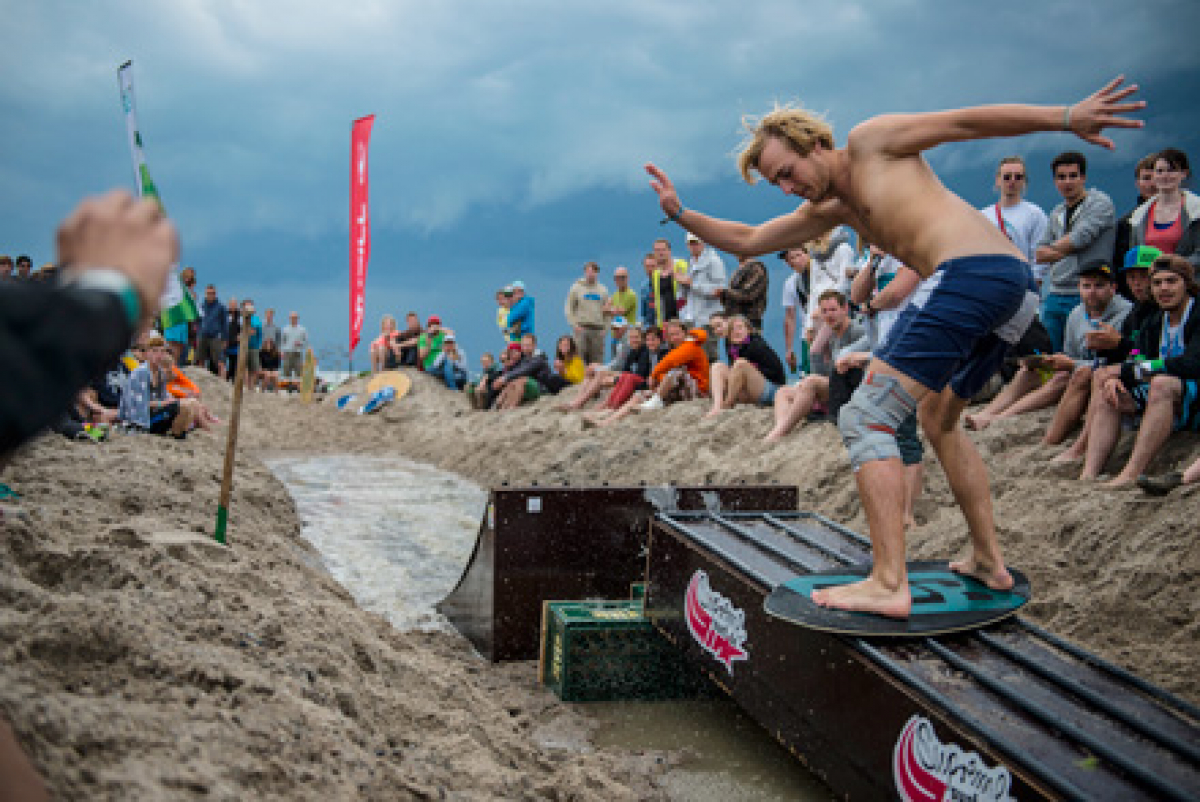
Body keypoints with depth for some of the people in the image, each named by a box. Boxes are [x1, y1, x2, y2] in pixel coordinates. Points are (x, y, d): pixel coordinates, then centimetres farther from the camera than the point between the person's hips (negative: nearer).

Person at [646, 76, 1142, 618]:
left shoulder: (870, 140, 9)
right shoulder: (830, 209, 30)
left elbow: (966, 121, 4)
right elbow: (746, 242, 35)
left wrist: (1067, 116, -3)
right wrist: (681, 215, 26)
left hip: (973, 272, -10)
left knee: (865, 420, -11)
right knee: (939, 420, 27)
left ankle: (889, 585, -17)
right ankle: (989, 560, 28)